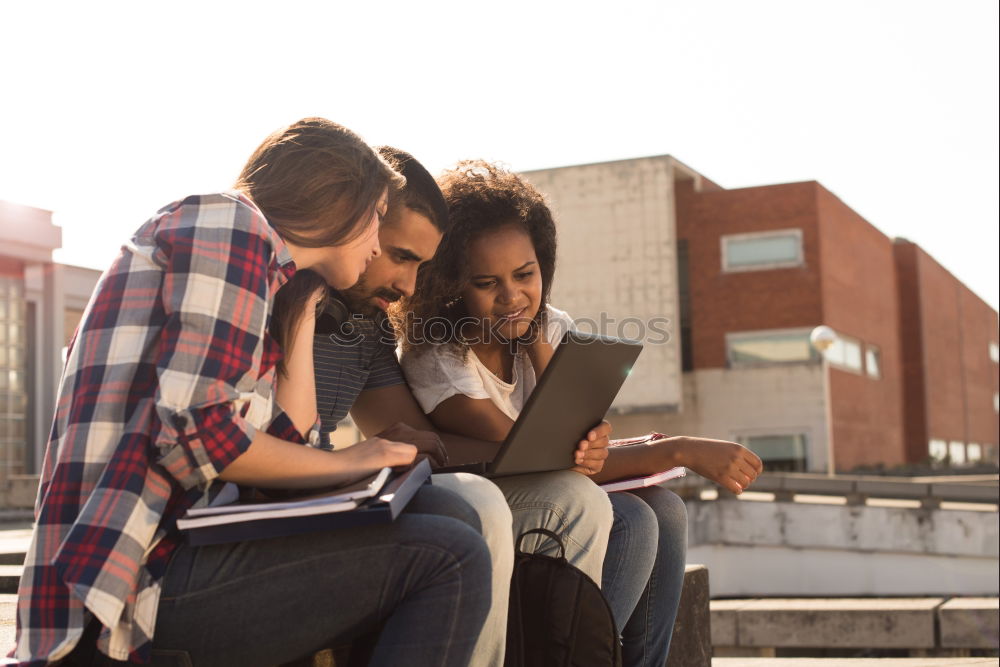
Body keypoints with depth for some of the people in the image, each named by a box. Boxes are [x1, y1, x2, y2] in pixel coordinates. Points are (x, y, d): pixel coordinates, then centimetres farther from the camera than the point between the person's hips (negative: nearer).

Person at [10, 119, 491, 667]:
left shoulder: (265, 266, 25)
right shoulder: (230, 220, -3)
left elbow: (289, 444, 13)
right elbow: (192, 432, -16)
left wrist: (301, 309, 20)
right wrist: (348, 463, -3)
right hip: (140, 584, -10)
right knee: (451, 559, -17)